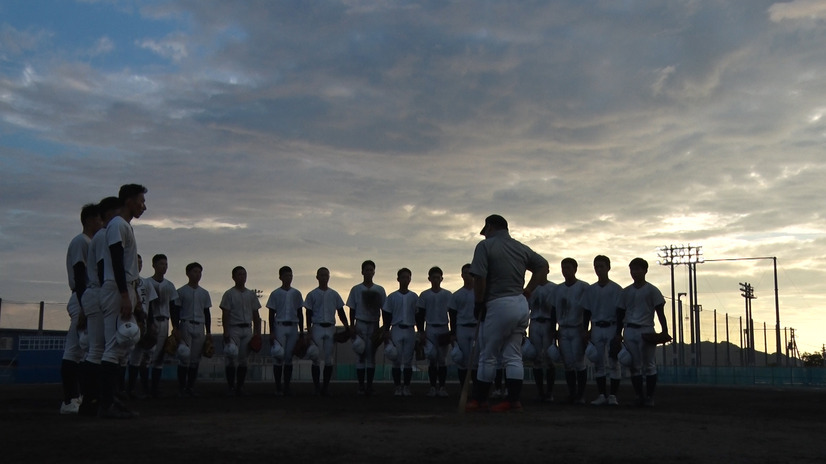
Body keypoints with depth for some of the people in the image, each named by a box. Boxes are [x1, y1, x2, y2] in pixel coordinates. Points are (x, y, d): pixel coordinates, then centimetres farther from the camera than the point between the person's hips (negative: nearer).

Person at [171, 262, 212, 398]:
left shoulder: (204, 293, 15)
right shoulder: (181, 291, 2)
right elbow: (175, 311, 0)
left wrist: (208, 332, 12)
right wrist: (175, 329, -10)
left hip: (200, 328, 4)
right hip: (186, 326, -4)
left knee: (195, 359, 4)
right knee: (184, 358, -8)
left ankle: (191, 387, 10)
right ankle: (181, 388, -2)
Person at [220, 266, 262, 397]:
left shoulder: (251, 294, 14)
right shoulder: (229, 294, 0)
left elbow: (256, 315, 15)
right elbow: (225, 314, -5)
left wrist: (257, 332, 7)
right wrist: (226, 333, -13)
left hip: (247, 329, 4)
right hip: (233, 328, -4)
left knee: (243, 359, 5)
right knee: (232, 358, -8)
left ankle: (240, 386, 11)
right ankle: (230, 387, -2)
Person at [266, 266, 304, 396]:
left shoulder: (296, 293, 11)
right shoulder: (275, 294, 2)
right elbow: (271, 314, 1)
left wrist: (301, 331, 9)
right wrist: (272, 333, -6)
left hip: (293, 327, 3)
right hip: (279, 327, -3)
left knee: (289, 357, 3)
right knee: (278, 357, -5)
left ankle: (287, 387, 8)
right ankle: (278, 388, 1)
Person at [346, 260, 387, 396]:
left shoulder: (380, 290, 9)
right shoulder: (356, 289, 4)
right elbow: (352, 309, 4)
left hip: (374, 325, 2)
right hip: (361, 325, -2)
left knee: (371, 355, 3)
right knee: (361, 355, -3)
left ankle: (370, 385, 6)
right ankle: (361, 386, 0)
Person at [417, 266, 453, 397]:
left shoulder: (447, 294, 8)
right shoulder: (424, 295, 7)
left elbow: (452, 314, 8)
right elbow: (421, 315, 6)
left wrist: (453, 332, 2)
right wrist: (421, 332, -2)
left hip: (444, 329, 0)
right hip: (430, 329, 0)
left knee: (442, 359, 1)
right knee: (432, 359, -2)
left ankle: (442, 387, 4)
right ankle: (432, 387, 2)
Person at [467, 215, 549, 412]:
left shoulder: (485, 246, -6)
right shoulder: (521, 248, 13)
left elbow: (479, 278, -15)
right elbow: (543, 265, 17)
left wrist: (478, 303, -4)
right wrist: (527, 291, 13)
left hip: (499, 306, -6)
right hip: (521, 305, 6)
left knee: (488, 356, 4)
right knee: (513, 356, 9)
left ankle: (479, 399, 11)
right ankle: (514, 400, 6)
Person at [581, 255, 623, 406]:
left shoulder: (616, 289, -1)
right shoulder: (590, 290, 9)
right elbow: (587, 312, 12)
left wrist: (619, 332, -9)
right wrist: (586, 331, 5)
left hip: (612, 327, -3)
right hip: (596, 328, 3)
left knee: (613, 362, -3)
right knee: (598, 363, 4)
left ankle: (613, 395, 2)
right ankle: (602, 395, 10)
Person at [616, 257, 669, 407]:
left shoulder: (652, 290, 0)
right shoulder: (626, 291, 12)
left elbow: (660, 312, -2)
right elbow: (620, 313, 15)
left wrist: (664, 331, -10)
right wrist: (618, 333, 10)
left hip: (646, 330, -4)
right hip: (629, 331, 4)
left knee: (649, 365, -2)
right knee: (634, 365, 4)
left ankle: (649, 396, 4)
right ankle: (639, 396, 11)